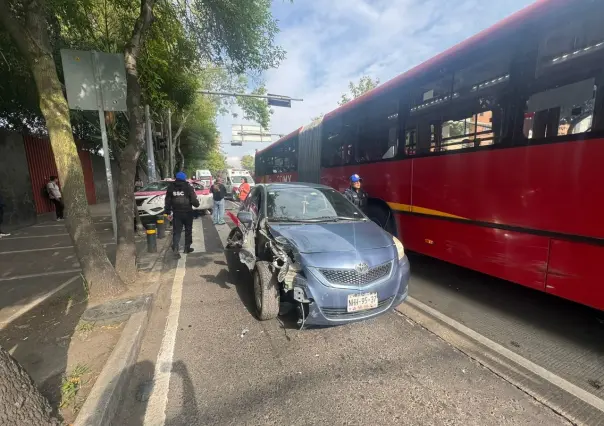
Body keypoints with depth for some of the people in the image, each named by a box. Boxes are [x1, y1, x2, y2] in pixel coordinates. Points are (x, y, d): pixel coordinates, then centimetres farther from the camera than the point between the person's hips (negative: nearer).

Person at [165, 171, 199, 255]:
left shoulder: (171, 187, 4)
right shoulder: (188, 187, -6)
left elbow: (168, 201, 5)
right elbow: (194, 200, -9)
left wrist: (168, 212, 9)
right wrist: (197, 204, 11)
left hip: (176, 213, 2)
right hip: (187, 212, -2)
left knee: (176, 231, 4)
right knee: (188, 230, 12)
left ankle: (175, 247, -12)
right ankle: (187, 247, 18)